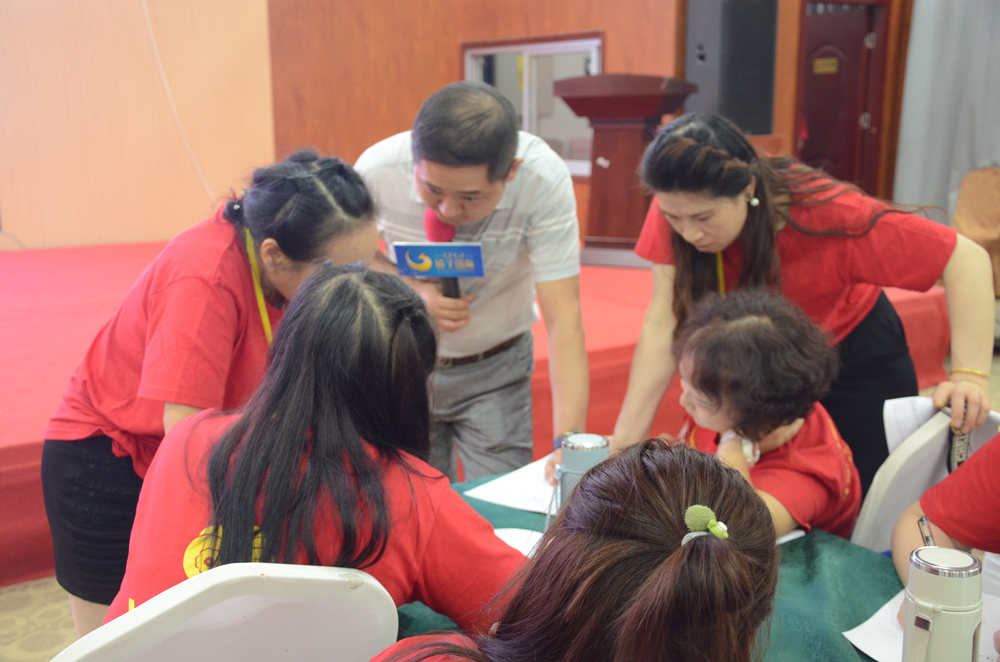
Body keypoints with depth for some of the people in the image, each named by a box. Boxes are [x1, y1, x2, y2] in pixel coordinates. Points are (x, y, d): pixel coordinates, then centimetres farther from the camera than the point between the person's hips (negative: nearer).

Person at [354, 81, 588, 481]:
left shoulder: (544, 179, -29)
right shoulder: (377, 170, -24)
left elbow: (563, 317, -29)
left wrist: (569, 442, -35)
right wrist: (412, 291, -24)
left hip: (495, 367, -1)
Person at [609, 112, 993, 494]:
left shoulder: (826, 214, -32)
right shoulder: (676, 207, -27)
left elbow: (966, 258, -26)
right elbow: (663, 324, -25)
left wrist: (970, 375, -36)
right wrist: (625, 440, -28)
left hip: (855, 360, -2)